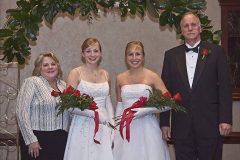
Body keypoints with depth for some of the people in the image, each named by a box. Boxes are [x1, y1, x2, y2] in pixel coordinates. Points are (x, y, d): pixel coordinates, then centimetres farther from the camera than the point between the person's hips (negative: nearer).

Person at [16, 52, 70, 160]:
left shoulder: (63, 85, 14)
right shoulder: (32, 82, -4)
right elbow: (22, 113, -11)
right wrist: (31, 140, -15)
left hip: (60, 140, 5)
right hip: (38, 139, -5)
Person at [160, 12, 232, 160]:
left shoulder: (216, 51, 3)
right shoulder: (171, 55, 9)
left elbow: (225, 87, -1)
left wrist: (225, 120, -8)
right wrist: (164, 122, 4)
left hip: (210, 124, -2)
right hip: (181, 125, 2)